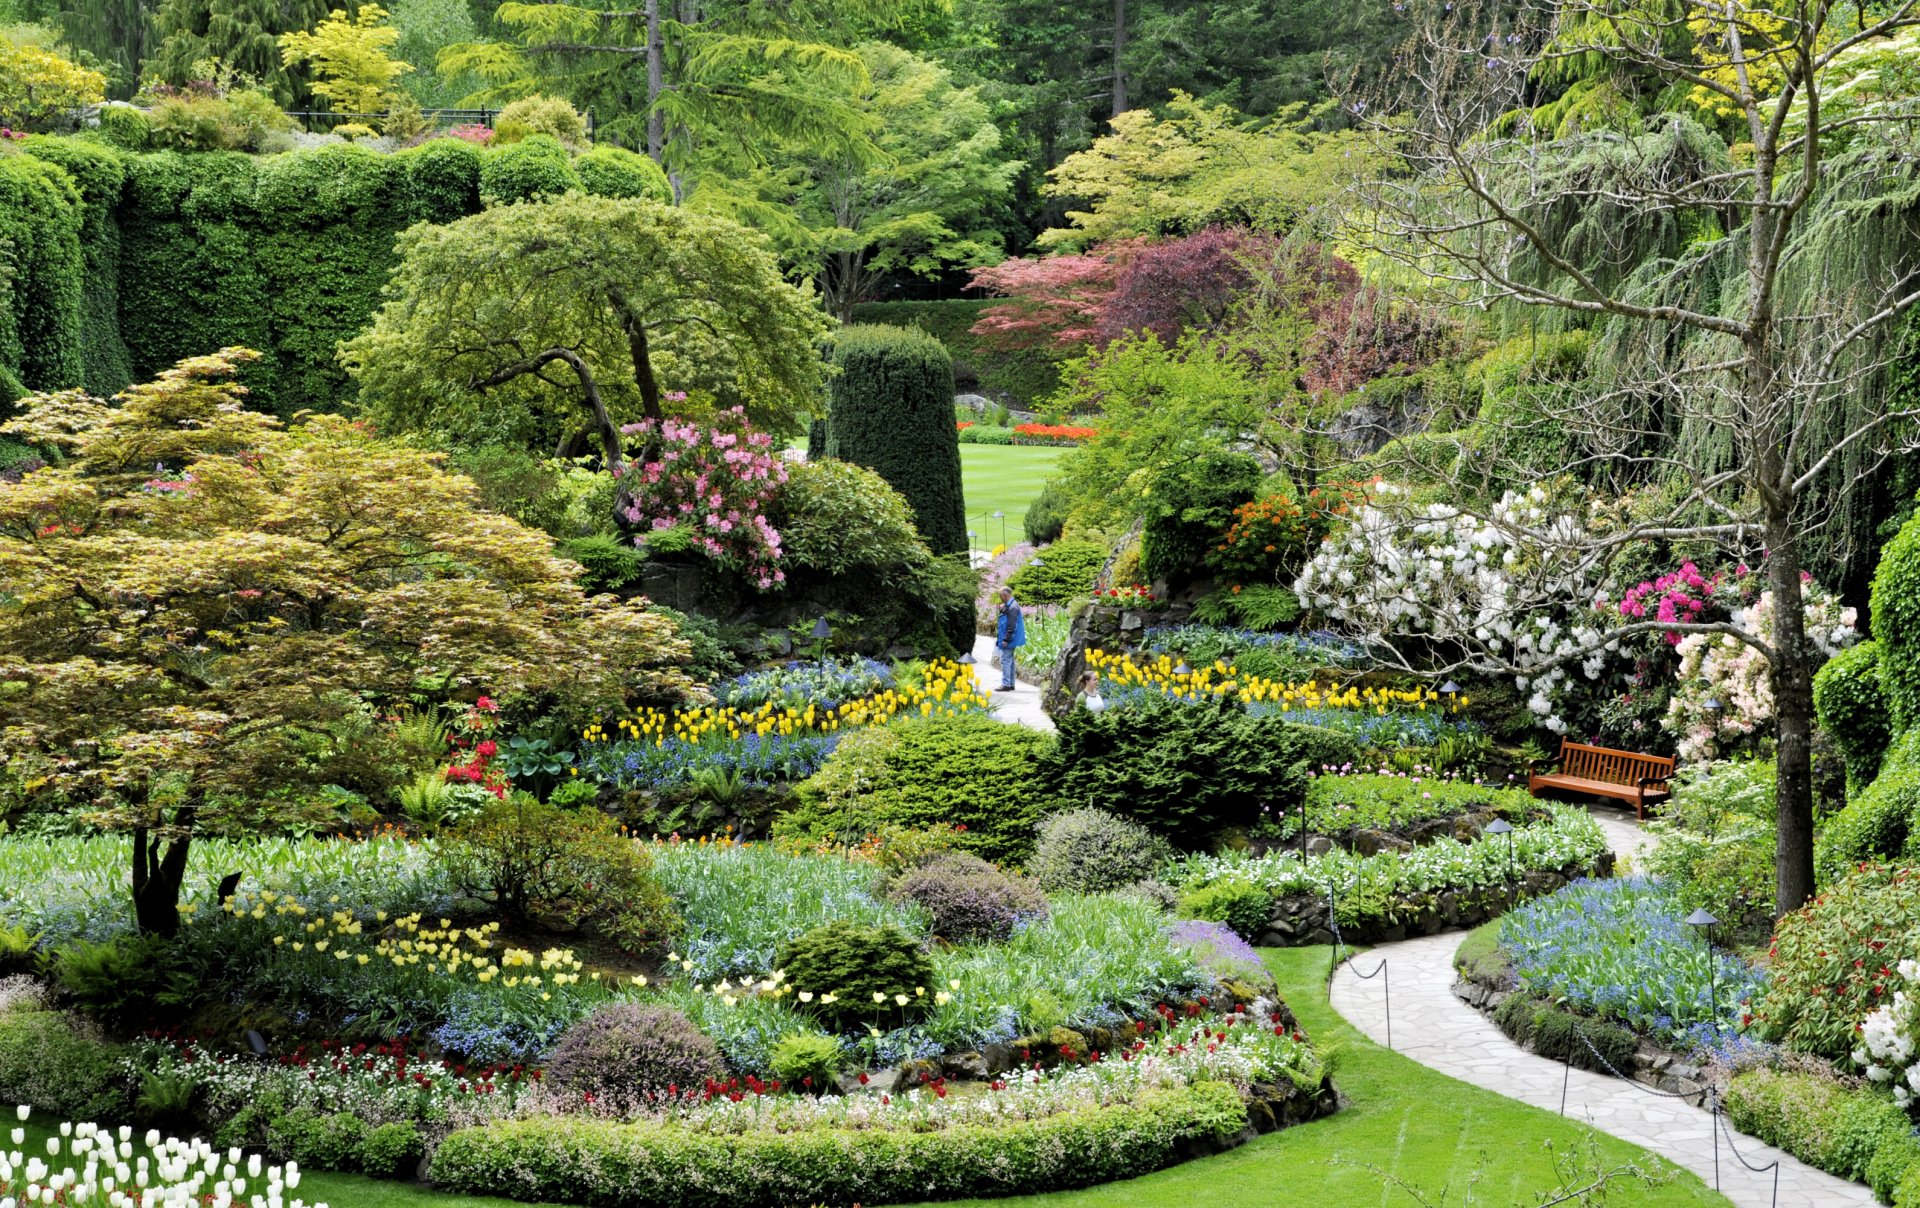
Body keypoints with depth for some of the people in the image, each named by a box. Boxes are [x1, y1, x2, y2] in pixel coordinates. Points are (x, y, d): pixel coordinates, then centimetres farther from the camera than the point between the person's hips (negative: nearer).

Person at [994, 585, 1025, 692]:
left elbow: (1011, 626, -22)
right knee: (1009, 661, 15)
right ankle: (1011, 684, 21)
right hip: (1010, 640, 11)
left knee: (1005, 661, -9)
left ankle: (1006, 685, -9)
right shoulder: (1007, 606, 14)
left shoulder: (1012, 607, -18)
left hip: (1008, 640, -11)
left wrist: (1006, 639, -22)